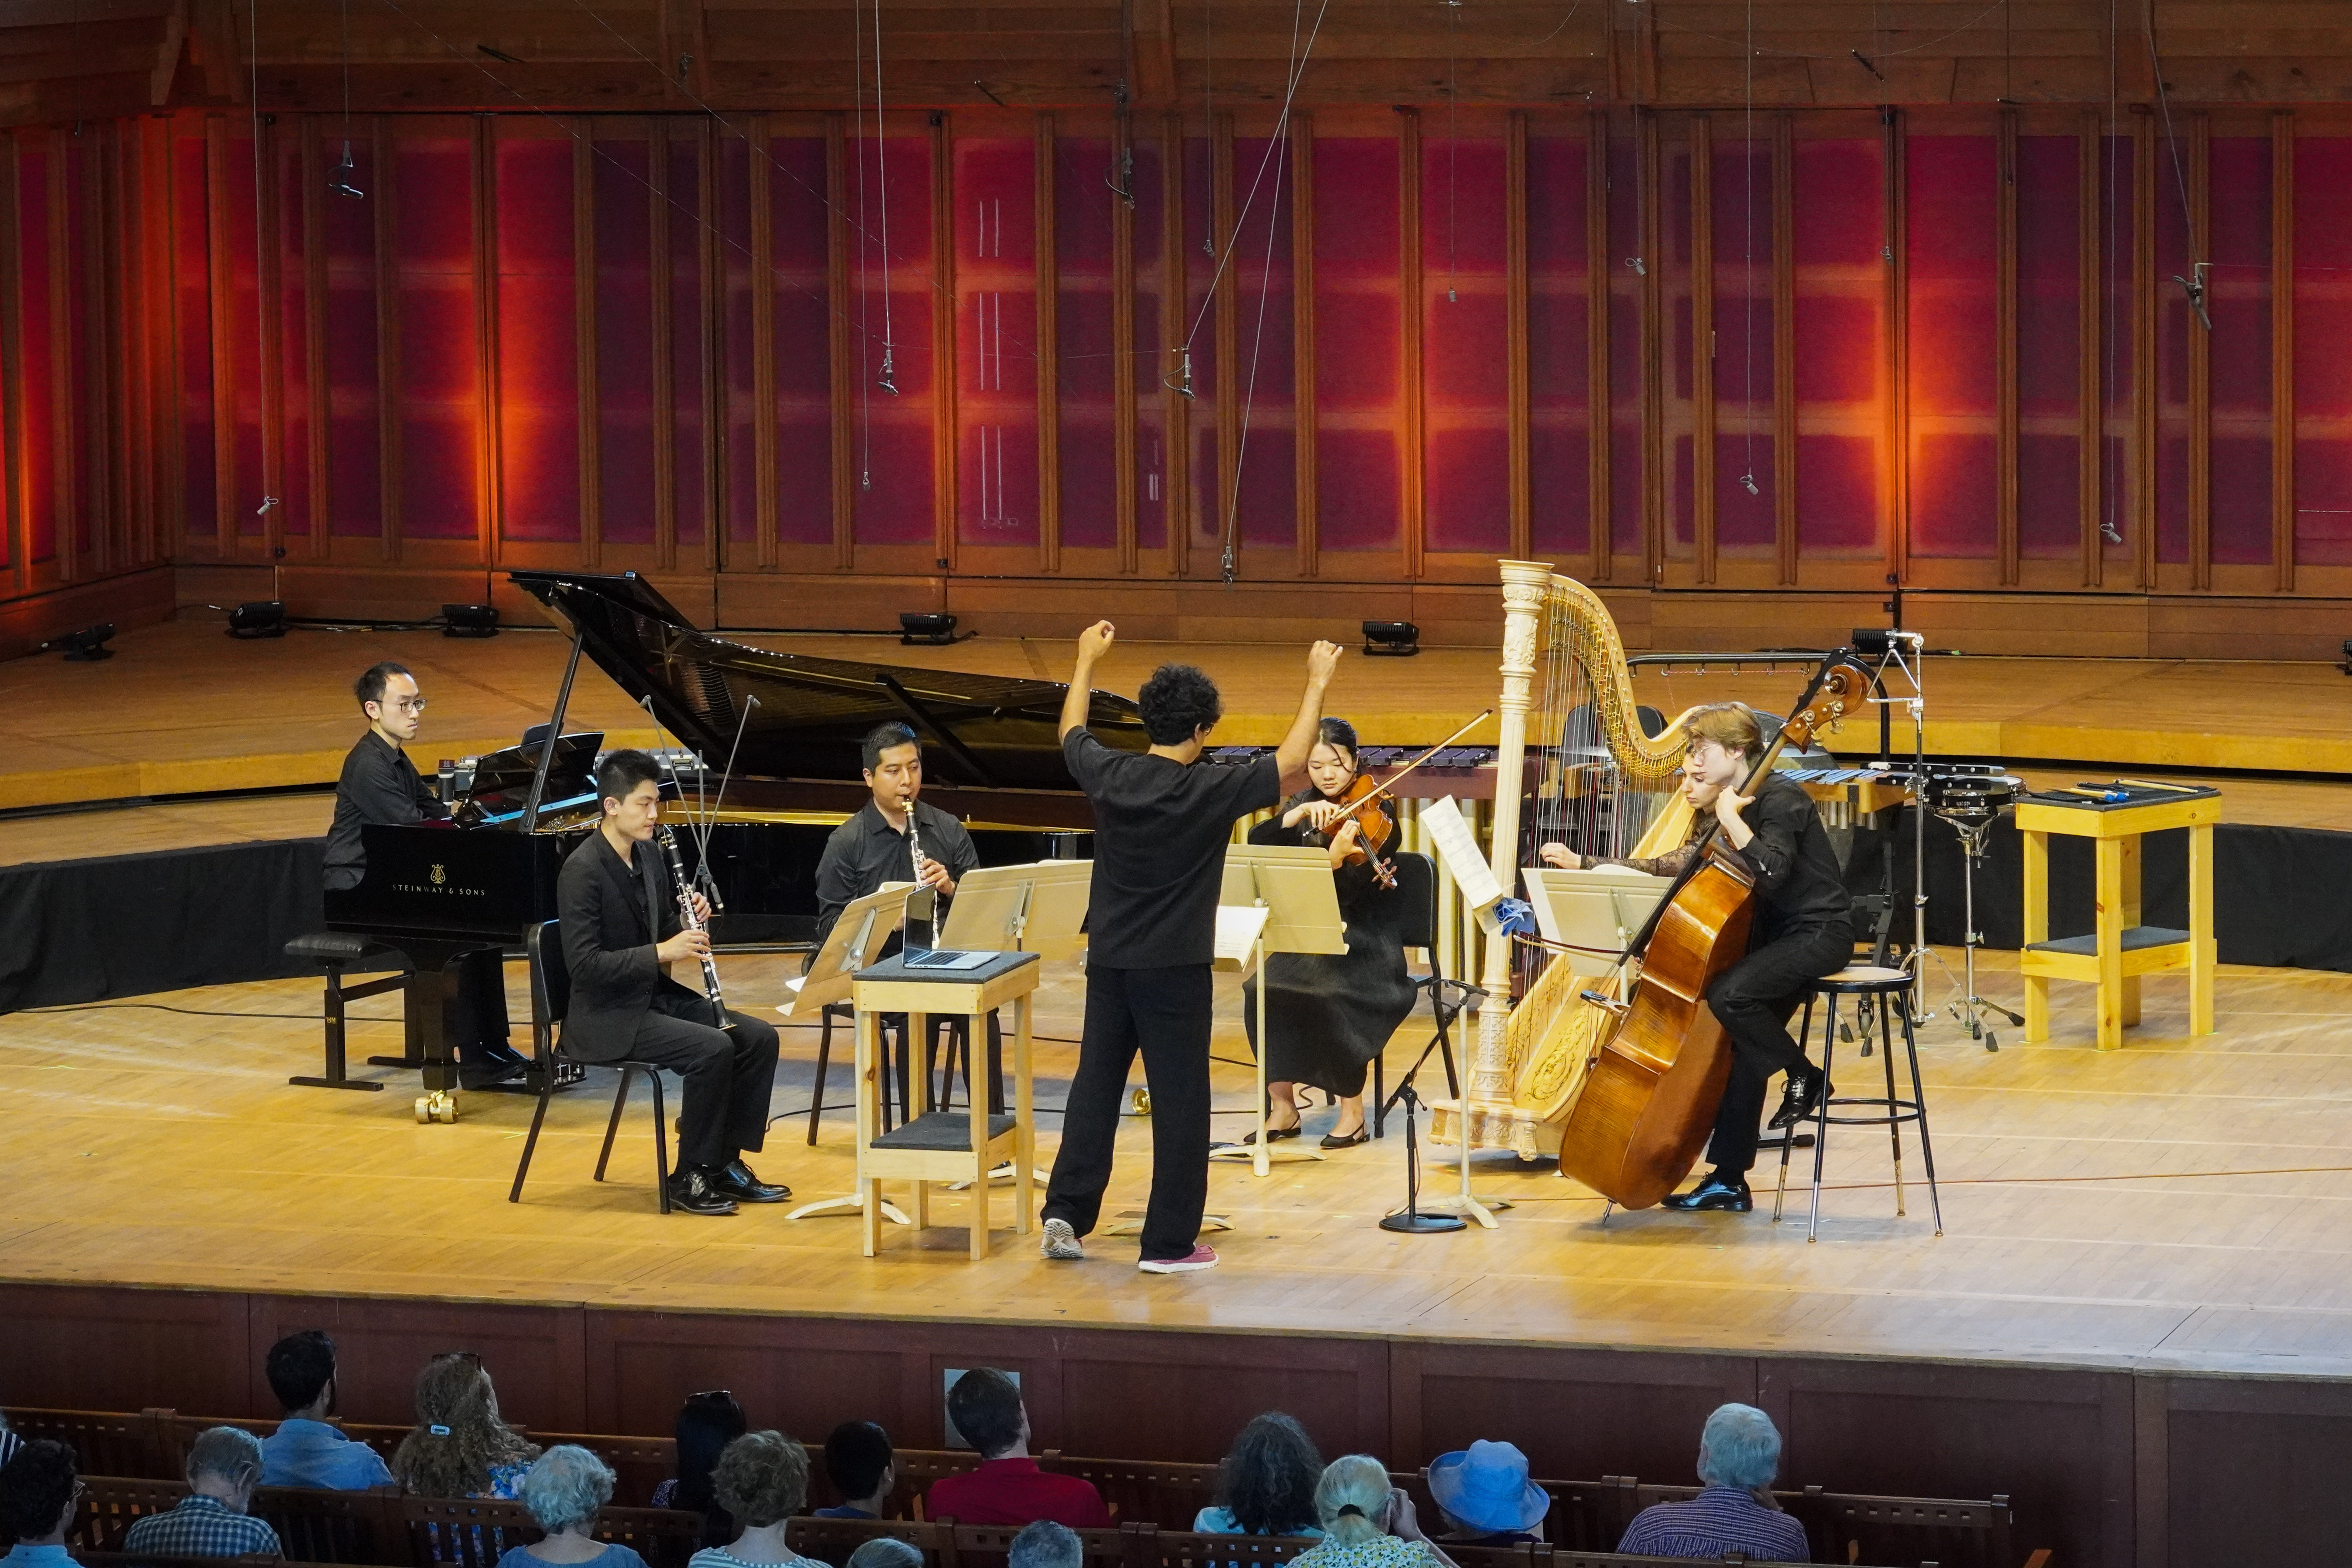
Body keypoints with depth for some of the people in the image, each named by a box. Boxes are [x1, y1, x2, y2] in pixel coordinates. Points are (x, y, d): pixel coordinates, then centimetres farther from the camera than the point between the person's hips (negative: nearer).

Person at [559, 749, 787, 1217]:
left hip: (657, 997, 9)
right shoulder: (583, 871, -18)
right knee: (713, 1049, -26)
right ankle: (690, 1178, -12)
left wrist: (689, 924, -4)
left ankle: (725, 1164, 4)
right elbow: (584, 964, -23)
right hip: (608, 1018, -9)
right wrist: (662, 953, -26)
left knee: (759, 1037, -5)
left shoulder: (649, 856, 9)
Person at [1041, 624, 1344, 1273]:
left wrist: (1087, 660, 32)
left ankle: (1066, 1213, 10)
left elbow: (1071, 733, 18)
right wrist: (1317, 685, 1)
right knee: (1180, 1099, 2)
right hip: (1176, 969, -5)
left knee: (1096, 1084, 14)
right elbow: (1290, 762, -9)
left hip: (1109, 962, 5)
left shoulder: (1110, 776, -3)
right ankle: (1170, 1242, 4)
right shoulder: (1210, 791, -16)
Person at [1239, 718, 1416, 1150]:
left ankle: (1353, 1114, -16)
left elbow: (1353, 894, -17)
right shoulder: (1304, 807, 8)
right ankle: (1283, 1108, -11)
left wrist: (1337, 859, -38)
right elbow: (1257, 842, -8)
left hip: (1364, 942, -4)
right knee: (1263, 990, -23)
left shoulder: (1374, 813, -7)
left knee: (1327, 997, -32)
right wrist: (1298, 815, -22)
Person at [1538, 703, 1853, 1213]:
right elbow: (1669, 869, 17)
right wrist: (1585, 865, 15)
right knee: (1744, 1046, 3)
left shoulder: (1780, 800, -15)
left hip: (1819, 932, -9)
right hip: (1774, 937, 9)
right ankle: (1728, 1181, 9)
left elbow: (1769, 872, -31)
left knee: (1729, 994, -30)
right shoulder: (1720, 814, 12)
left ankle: (1805, 1076, -10)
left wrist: (1730, 818, -23)